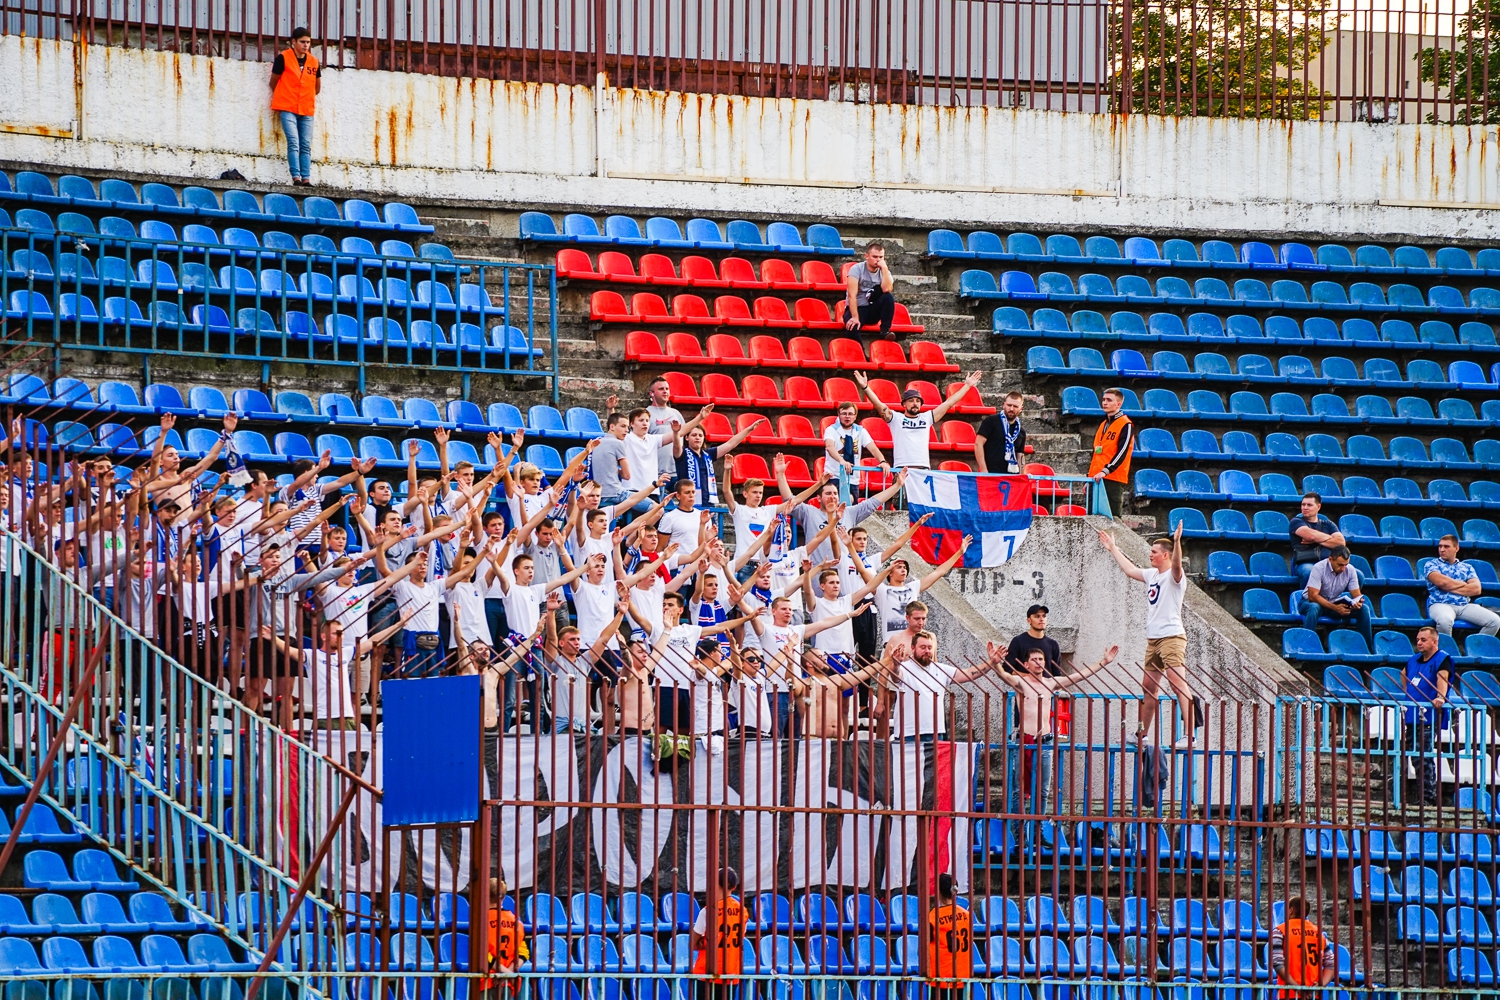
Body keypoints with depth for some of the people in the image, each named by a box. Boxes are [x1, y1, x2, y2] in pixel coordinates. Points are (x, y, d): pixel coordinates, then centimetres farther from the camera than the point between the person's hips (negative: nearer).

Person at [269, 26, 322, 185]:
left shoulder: (314, 62, 7)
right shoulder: (283, 58, -5)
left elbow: (317, 86, 21)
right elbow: (274, 82, 5)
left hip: (306, 110, 4)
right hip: (287, 108, -4)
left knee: (306, 146, 0)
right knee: (293, 142, -13)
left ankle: (306, 178, -1)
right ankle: (296, 176, -18)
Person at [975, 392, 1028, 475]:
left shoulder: (1021, 431, 17)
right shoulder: (991, 421, 1)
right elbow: (978, 444, -5)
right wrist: (984, 470, -13)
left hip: (1011, 476, 5)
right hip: (991, 474, -5)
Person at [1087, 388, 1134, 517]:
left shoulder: (1126, 425, -4)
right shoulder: (1102, 424, 20)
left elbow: (1122, 453, -15)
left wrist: (1105, 471, -24)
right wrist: (1089, 477, 19)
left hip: (1114, 479, -8)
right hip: (1096, 480, 8)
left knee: (1113, 519, -9)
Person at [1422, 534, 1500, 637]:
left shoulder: (1467, 567, 22)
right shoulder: (1431, 564, 14)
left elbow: (1476, 589, 5)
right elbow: (1440, 581, -7)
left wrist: (1449, 587, -1)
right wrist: (1463, 585, 6)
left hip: (1465, 606, 4)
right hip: (1441, 604, -4)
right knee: (1445, 620, -42)